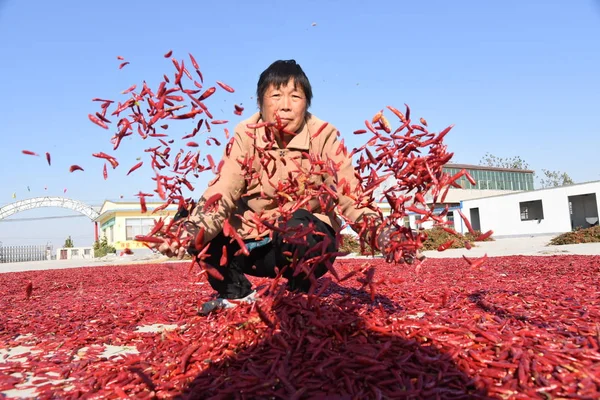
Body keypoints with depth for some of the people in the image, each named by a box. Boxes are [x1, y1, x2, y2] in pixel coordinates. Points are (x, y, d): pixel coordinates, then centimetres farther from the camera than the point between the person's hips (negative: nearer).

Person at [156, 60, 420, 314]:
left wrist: (379, 233, -37)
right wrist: (190, 232, -38)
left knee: (297, 225, -37)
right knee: (188, 217, -15)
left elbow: (350, 196, -18)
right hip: (255, 242, 3)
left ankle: (298, 296, -3)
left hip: (310, 243, -2)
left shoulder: (324, 137, -14)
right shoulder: (246, 136, -10)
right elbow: (222, 192, -19)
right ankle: (237, 293, 6)